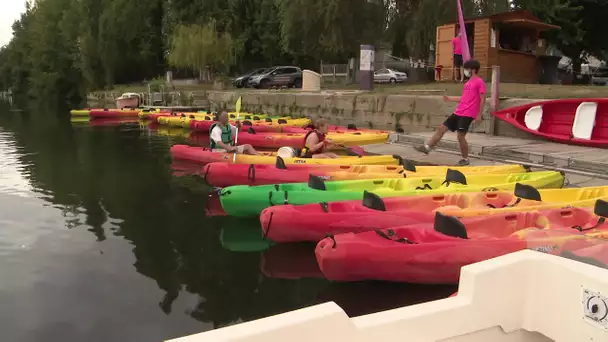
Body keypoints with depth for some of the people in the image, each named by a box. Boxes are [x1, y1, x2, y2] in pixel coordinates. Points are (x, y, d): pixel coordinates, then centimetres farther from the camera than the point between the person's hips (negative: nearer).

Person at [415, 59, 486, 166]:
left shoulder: (480, 82, -8)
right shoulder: (468, 83, 19)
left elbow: (482, 100, -11)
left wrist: (479, 115, -14)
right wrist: (450, 99, 19)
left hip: (468, 115, -9)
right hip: (458, 112, 9)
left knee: (460, 136, -9)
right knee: (442, 128, 5)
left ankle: (465, 159, 6)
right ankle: (427, 147, 9)